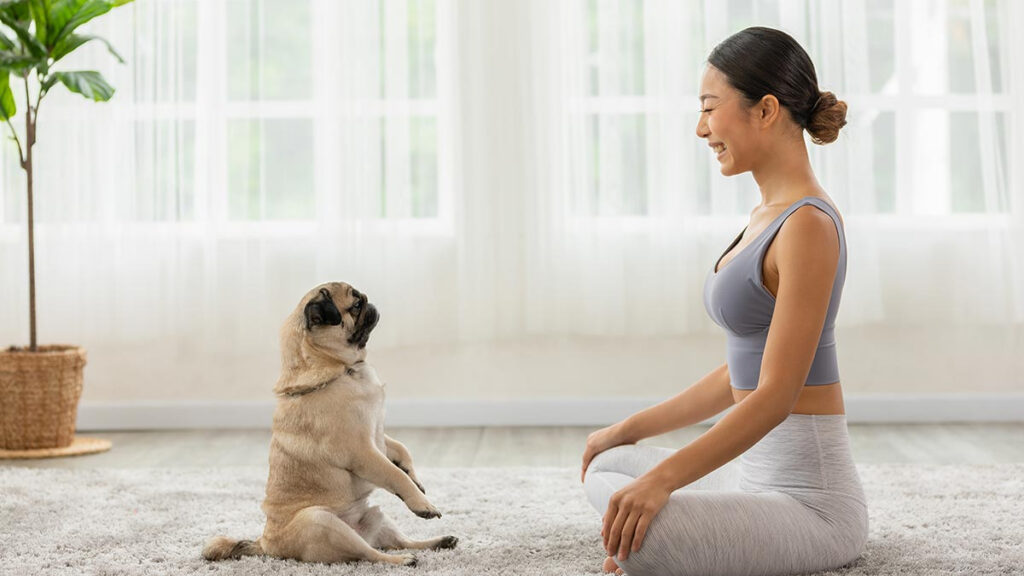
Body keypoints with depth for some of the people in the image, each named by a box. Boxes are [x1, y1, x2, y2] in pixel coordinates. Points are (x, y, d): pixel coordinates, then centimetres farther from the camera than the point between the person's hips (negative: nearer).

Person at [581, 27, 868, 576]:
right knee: (607, 470, 25)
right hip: (758, 470, 10)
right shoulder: (768, 216, 11)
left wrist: (662, 478, -29)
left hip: (809, 494, -10)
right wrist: (632, 427, 20)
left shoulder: (808, 225, -19)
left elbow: (776, 394, -24)